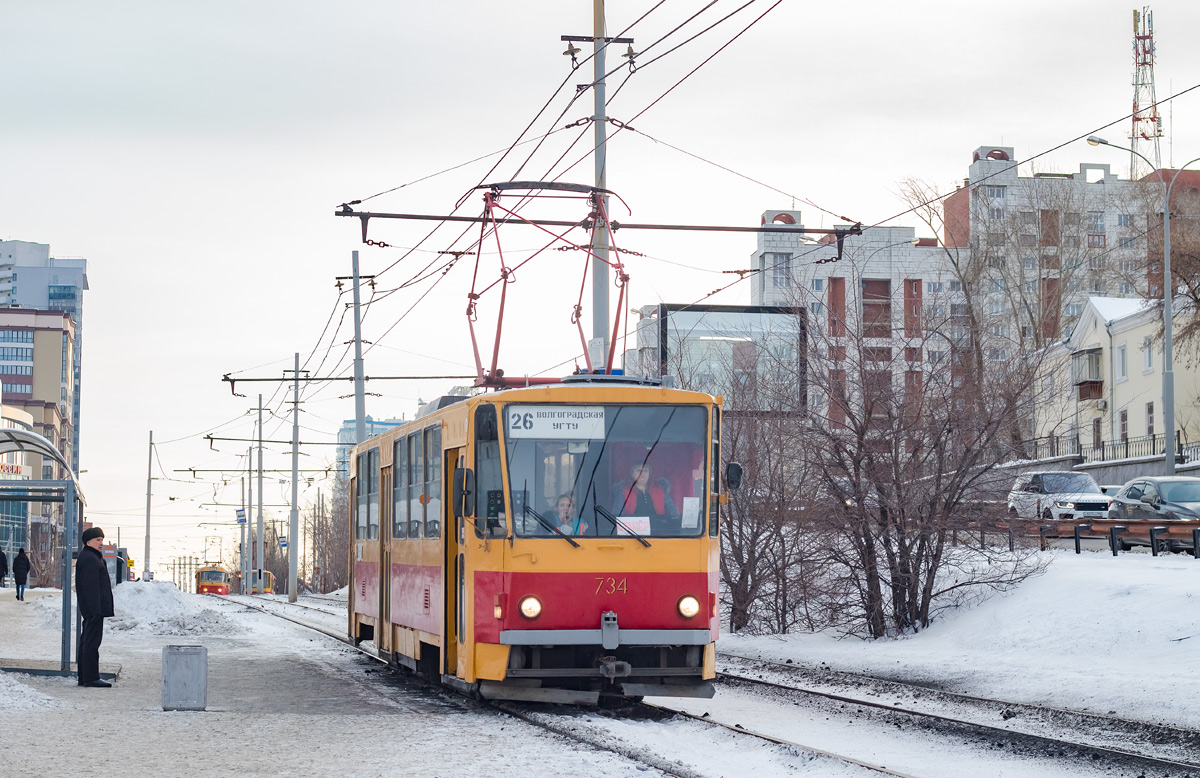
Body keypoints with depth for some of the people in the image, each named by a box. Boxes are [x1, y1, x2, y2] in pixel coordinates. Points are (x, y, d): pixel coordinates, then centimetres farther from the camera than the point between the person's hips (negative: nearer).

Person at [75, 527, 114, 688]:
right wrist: (95, 608, -25)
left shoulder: (93, 557, 21)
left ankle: (83, 677, 17)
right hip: (94, 607, -11)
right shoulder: (89, 558, -13)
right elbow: (90, 586, -21)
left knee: (86, 641, 12)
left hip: (90, 609, 11)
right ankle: (90, 677, -13)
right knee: (92, 641, -11)